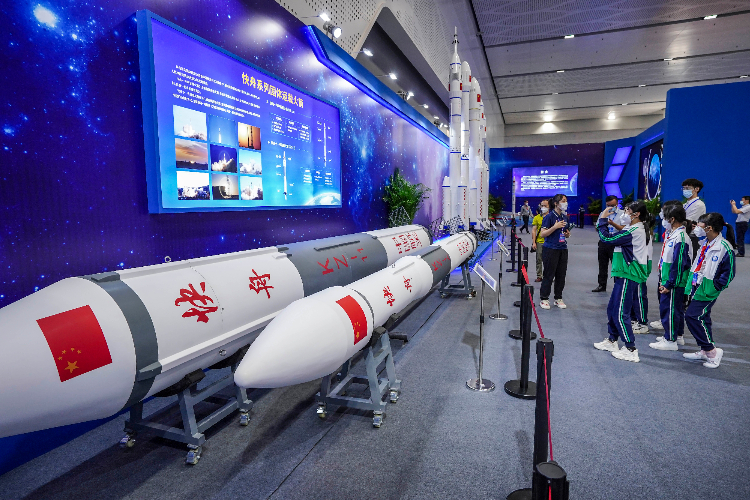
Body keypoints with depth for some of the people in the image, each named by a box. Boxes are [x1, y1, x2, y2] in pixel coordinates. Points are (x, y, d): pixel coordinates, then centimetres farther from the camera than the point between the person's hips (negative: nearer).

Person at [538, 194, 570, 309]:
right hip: (551, 249, -7)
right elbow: (542, 234, -14)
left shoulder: (565, 217, 12)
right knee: (549, 275, -2)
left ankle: (558, 298, 21)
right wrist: (555, 227, -22)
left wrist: (567, 234, 0)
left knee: (561, 275, 9)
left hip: (563, 249, 7)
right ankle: (544, 299, 10)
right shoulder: (549, 216, -9)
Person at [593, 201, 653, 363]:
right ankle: (612, 341, 31)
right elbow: (619, 235, 16)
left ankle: (631, 350, 0)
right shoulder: (637, 229, 13)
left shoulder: (633, 231, -20)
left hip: (627, 276, -11)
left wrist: (603, 219, -10)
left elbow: (606, 238, -20)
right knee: (612, 309, 18)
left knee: (620, 313, -7)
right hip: (624, 274, 11)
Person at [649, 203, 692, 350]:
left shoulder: (680, 237, -21)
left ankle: (670, 341, 7)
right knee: (677, 308, 19)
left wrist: (669, 284, -20)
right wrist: (664, 281, 19)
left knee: (669, 308, -2)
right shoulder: (672, 234, 10)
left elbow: (679, 264, -23)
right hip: (669, 279, 10)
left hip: (674, 282, -10)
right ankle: (678, 336, 33)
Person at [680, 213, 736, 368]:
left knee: (692, 316, -13)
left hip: (707, 291, -8)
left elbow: (729, 273, -12)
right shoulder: (706, 243, 9)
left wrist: (715, 287, -13)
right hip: (697, 288, 8)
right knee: (702, 318, 14)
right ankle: (705, 351, 27)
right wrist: (691, 284, 11)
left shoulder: (725, 247, -15)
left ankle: (712, 351, 2)